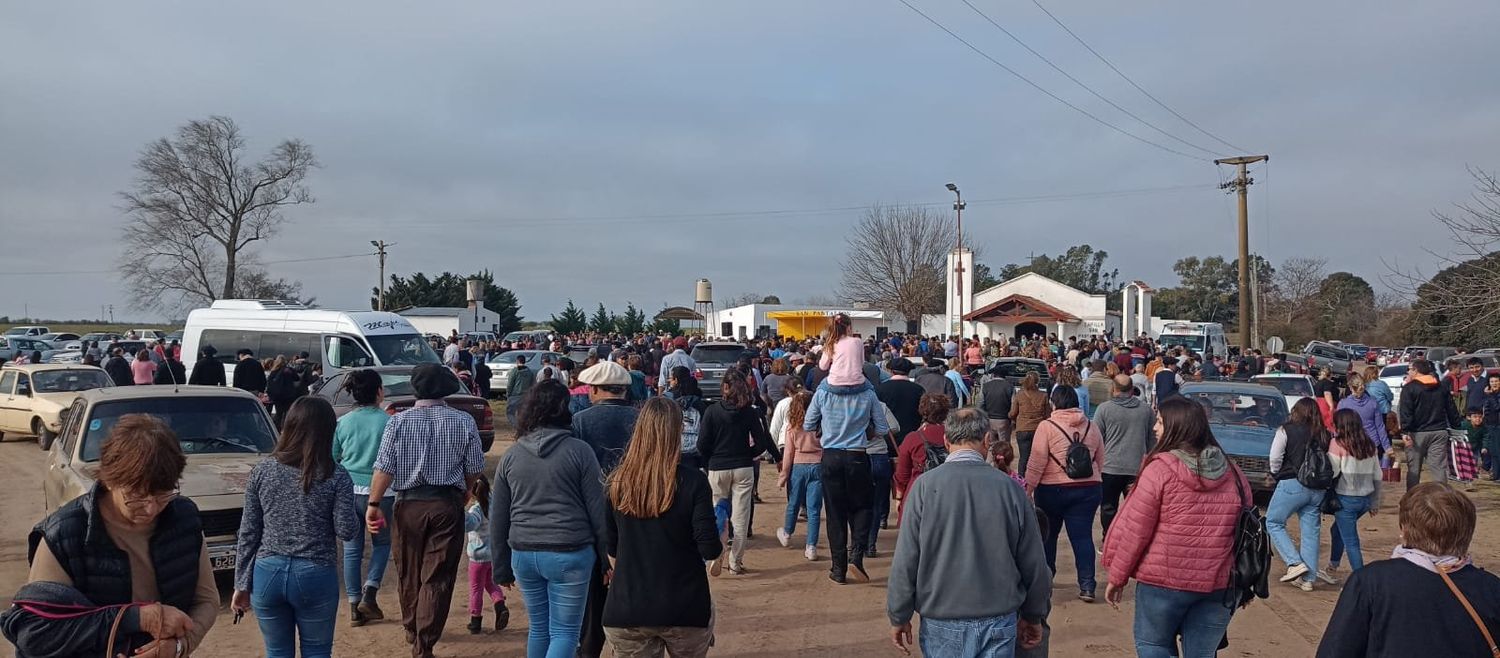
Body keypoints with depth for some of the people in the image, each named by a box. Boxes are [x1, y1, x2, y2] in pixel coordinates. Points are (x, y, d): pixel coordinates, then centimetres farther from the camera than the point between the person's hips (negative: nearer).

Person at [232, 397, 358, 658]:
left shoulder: (262, 470, 0)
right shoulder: (336, 476, -7)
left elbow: (248, 533, 2)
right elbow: (347, 531, -8)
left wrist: (242, 584, 7)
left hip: (268, 573, 2)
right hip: (315, 575, -2)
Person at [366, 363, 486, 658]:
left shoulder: (399, 421, -3)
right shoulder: (464, 421, -2)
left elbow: (384, 468, -7)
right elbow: (475, 469, 2)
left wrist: (373, 504, 0)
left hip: (410, 504, 1)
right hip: (448, 504, -1)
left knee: (409, 574, 18)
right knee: (437, 578, 4)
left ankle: (412, 632, 35)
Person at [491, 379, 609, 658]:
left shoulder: (510, 456, 6)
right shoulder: (579, 451, -6)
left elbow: (498, 520, 9)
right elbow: (598, 511, -6)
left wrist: (502, 568, 18)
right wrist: (608, 556, 4)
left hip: (523, 554, 4)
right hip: (569, 554, -4)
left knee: (538, 628, 19)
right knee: (564, 632, 3)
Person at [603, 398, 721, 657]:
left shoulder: (617, 483, -4)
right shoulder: (692, 481, -13)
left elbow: (612, 549, 6)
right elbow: (710, 550, -13)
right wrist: (718, 545, 8)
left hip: (626, 609, 2)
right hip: (684, 607, -2)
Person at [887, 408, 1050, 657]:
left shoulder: (925, 485, -10)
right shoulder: (1009, 487, -6)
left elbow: (905, 561, -9)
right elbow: (1034, 564, 0)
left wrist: (899, 617, 4)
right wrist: (1033, 617, 15)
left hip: (941, 622, -1)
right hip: (999, 622, 1)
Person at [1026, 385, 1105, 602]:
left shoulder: (1047, 427, -9)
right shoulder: (1092, 427, 5)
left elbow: (1036, 464, -12)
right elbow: (1100, 463, 11)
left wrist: (1028, 488, -5)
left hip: (1052, 490, -3)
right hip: (1088, 489, 3)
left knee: (1048, 534, 15)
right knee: (1082, 536, 3)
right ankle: (1087, 586, -4)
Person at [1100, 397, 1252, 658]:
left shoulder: (1160, 468, -12)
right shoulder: (1233, 473, 4)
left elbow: (1134, 529, -10)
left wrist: (1117, 577, 0)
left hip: (1164, 580, -4)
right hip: (1219, 585, 4)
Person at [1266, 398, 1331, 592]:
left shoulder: (1287, 430, -6)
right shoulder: (1324, 435, 7)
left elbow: (1275, 458, -9)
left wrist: (1277, 474, 8)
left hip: (1292, 484, -5)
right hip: (1318, 488, 5)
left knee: (1273, 523, 9)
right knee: (1311, 531, 9)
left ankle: (1295, 563, -5)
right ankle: (1307, 579, 13)